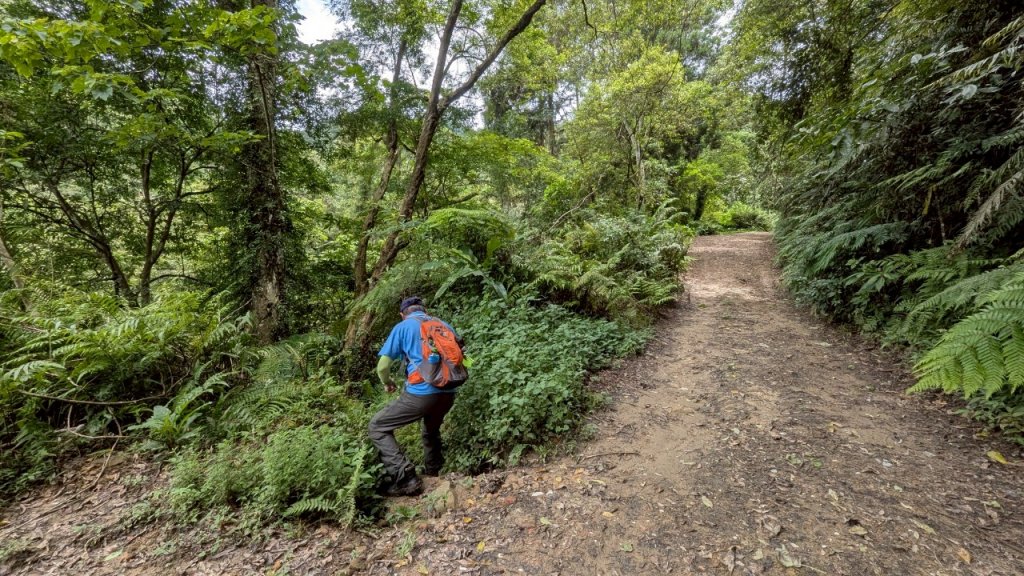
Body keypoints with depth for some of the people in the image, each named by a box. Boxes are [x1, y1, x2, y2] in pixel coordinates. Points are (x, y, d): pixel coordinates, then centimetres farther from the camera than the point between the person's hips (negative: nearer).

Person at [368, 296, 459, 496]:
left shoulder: (402, 327, 4)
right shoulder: (444, 326, 16)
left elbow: (382, 367, 1)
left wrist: (387, 384, 22)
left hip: (421, 393, -5)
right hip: (448, 392, 6)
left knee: (377, 427, 11)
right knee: (432, 428, 34)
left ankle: (406, 479, 3)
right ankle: (434, 470, 45)